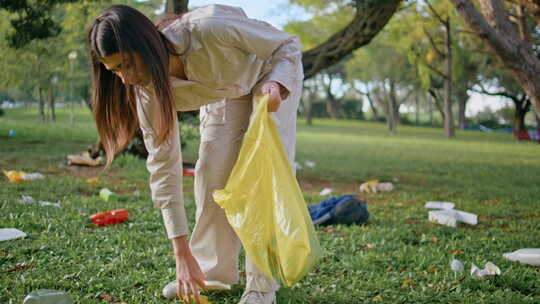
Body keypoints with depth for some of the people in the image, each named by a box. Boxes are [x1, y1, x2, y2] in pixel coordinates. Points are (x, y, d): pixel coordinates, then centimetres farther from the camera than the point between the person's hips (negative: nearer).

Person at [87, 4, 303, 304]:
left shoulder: (209, 29, -42)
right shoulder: (149, 89, -25)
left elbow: (289, 45, -27)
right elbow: (164, 166, -23)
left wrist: (276, 84, -49)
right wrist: (182, 254, -25)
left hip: (274, 77, -4)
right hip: (224, 93, 4)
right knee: (211, 173, -6)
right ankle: (215, 271, 12)